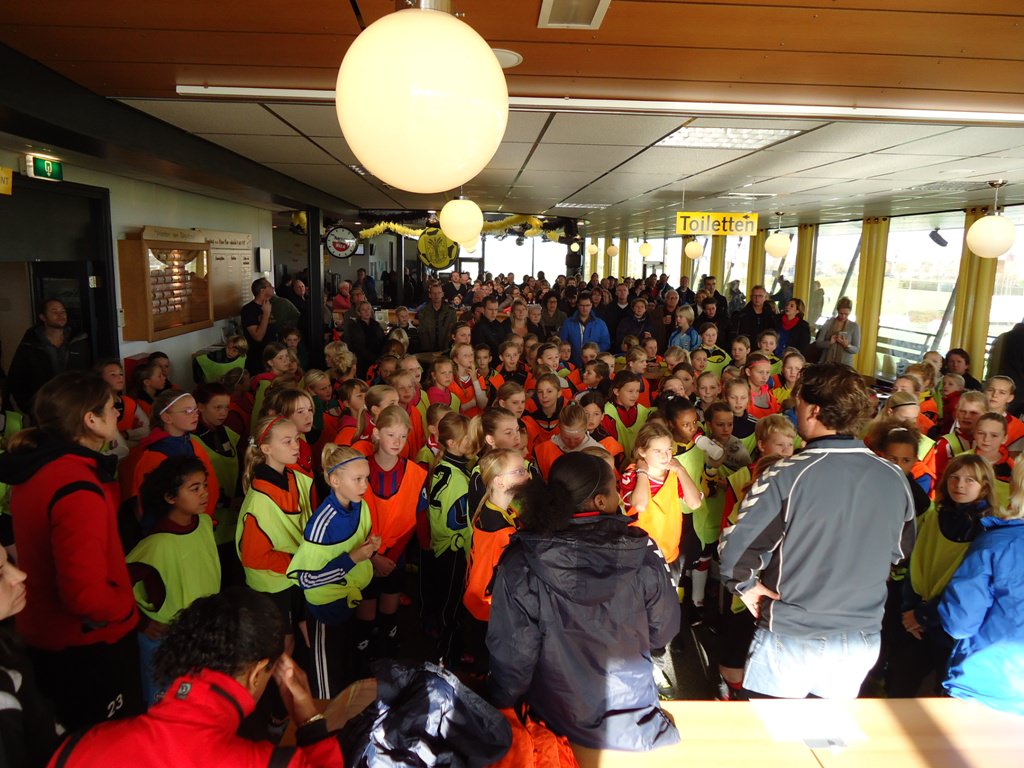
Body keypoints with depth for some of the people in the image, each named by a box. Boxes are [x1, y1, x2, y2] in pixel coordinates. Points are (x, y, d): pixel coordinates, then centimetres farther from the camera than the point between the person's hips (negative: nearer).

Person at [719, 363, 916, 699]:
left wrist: (746, 585, -4)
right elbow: (899, 549, 11)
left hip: (791, 638, -4)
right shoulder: (894, 478, -5)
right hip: (864, 640, 5)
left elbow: (735, 548, -22)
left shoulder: (787, 475, -22)